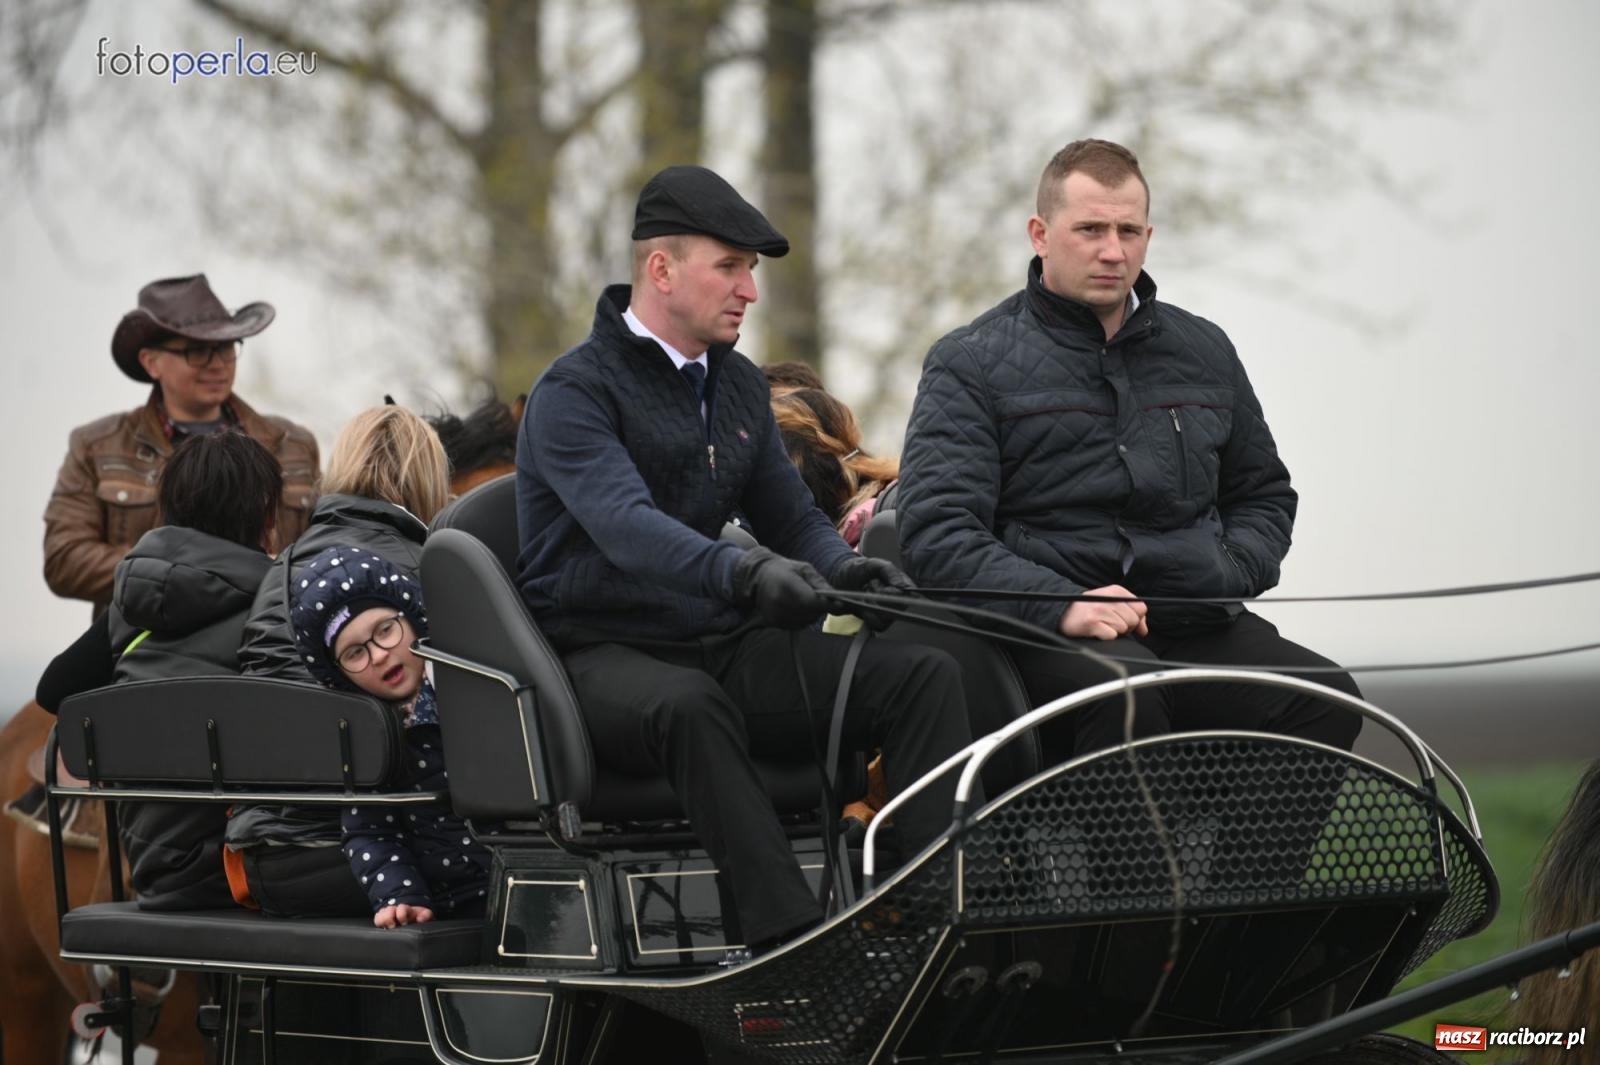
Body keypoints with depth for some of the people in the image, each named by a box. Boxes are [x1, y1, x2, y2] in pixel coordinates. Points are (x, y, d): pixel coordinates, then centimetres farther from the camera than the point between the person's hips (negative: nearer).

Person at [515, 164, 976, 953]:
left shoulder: (738, 385, 16)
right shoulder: (573, 392, -10)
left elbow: (791, 516, 21)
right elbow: (627, 527, -28)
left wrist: (843, 569, -4)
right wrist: (746, 573, -46)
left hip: (723, 646, 7)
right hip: (607, 652, -7)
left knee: (923, 675, -15)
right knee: (689, 706, -42)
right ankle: (790, 942, -49)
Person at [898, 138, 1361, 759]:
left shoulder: (1204, 352, 22)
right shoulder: (971, 363, 6)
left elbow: (1265, 493, 34)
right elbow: (936, 528, -5)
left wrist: (1229, 575, 10)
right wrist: (1062, 604, -19)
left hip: (1196, 627, 5)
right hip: (1045, 634, -5)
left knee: (1326, 699, -25)